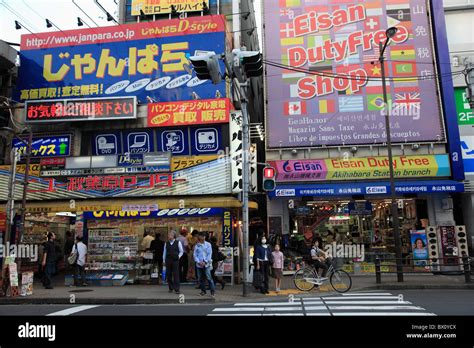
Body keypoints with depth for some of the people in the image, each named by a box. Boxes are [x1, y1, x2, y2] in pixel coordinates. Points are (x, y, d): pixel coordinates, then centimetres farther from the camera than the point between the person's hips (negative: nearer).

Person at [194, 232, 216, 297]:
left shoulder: (208, 244, 2)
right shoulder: (197, 246, 7)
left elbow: (209, 254, -1)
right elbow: (195, 255, 5)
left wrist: (205, 262, -10)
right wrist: (199, 262, -9)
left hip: (206, 264, -3)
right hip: (199, 264, 3)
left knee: (209, 277, -9)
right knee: (200, 278, 7)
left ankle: (213, 291, -2)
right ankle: (203, 291, 21)